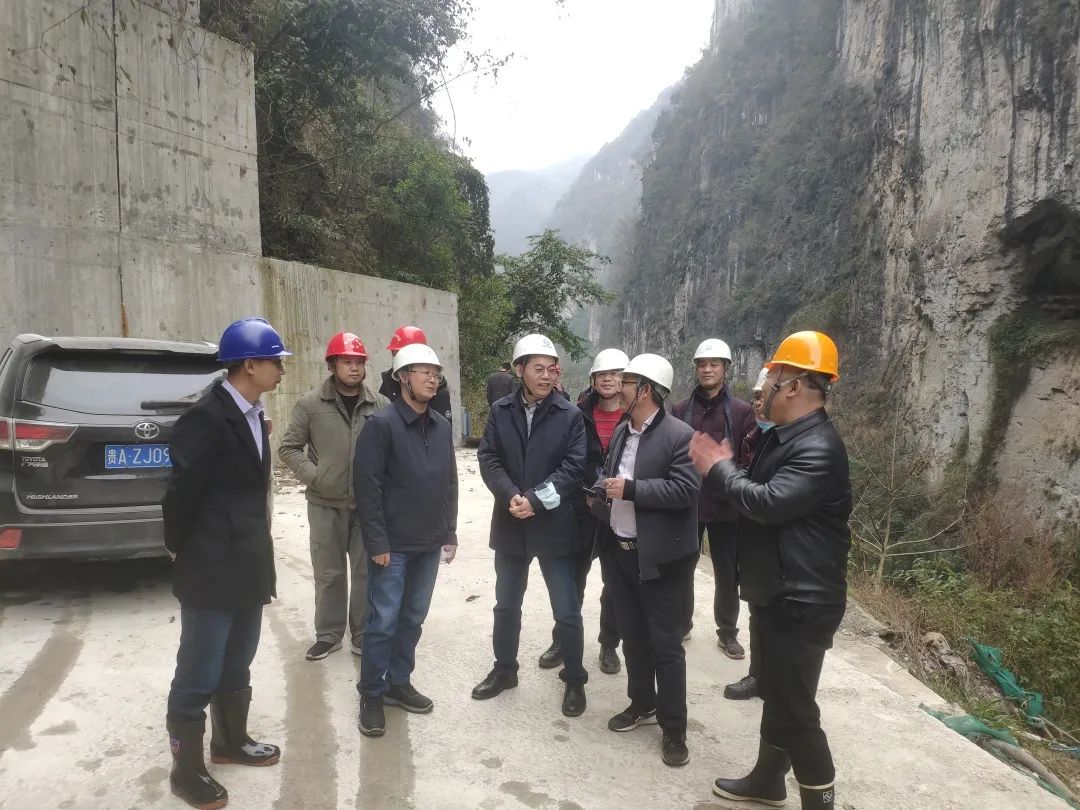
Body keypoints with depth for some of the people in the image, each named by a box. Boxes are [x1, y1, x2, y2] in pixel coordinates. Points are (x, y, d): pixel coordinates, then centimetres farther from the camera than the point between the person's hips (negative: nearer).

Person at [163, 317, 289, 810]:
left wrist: (256, 556, 14)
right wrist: (181, 552, -3)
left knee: (236, 666, 22)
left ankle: (231, 741, 41)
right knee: (198, 675, 7)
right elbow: (181, 490, -17)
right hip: (211, 570, -8)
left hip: (247, 566, 8)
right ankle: (187, 769, 25)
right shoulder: (207, 417, -20)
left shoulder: (251, 415, 8)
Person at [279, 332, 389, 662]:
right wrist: (314, 476, -9)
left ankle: (363, 635, 24)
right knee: (328, 574, 11)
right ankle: (328, 635, 27)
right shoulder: (311, 403, -3)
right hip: (326, 505, -1)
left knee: (367, 572, 10)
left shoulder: (381, 405, -1)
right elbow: (289, 447, 1)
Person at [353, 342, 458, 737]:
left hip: (430, 544, 6)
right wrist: (377, 542, -16)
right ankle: (371, 695, 18)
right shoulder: (382, 424, -12)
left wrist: (450, 532, 11)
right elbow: (367, 487, -14)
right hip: (393, 545, -6)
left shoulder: (442, 426, 8)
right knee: (383, 622, 2)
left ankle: (398, 683, 31)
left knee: (413, 619, 16)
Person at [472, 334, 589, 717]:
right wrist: (511, 496, -19)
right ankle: (504, 669, 38)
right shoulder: (500, 411, 2)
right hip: (510, 524, 3)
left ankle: (574, 679, 26)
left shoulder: (570, 414, -6)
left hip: (554, 525, -3)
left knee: (567, 611, 5)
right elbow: (488, 459, -3)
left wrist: (534, 499, -20)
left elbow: (574, 467, -12)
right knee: (506, 605, 18)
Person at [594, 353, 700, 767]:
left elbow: (685, 490, -23)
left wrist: (631, 489, -23)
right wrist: (603, 490, -2)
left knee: (665, 644, 3)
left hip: (658, 557, -7)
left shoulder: (679, 436, -15)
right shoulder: (621, 430, 9)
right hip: (618, 551, 7)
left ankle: (674, 728, 18)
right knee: (633, 636, 19)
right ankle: (642, 704, 38)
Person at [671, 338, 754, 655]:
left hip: (725, 504, -1)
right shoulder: (680, 410, 3)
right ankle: (681, 623, 33)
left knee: (727, 573, 10)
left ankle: (727, 632, 28)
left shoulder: (741, 411, -2)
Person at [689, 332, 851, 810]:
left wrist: (718, 468, -18)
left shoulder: (819, 448, -23)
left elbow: (769, 502, -32)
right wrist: (723, 466, -3)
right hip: (772, 593, 10)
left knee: (796, 709, 0)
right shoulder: (782, 436, 10)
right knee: (775, 695, 23)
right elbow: (753, 493, 13)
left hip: (801, 602, -10)